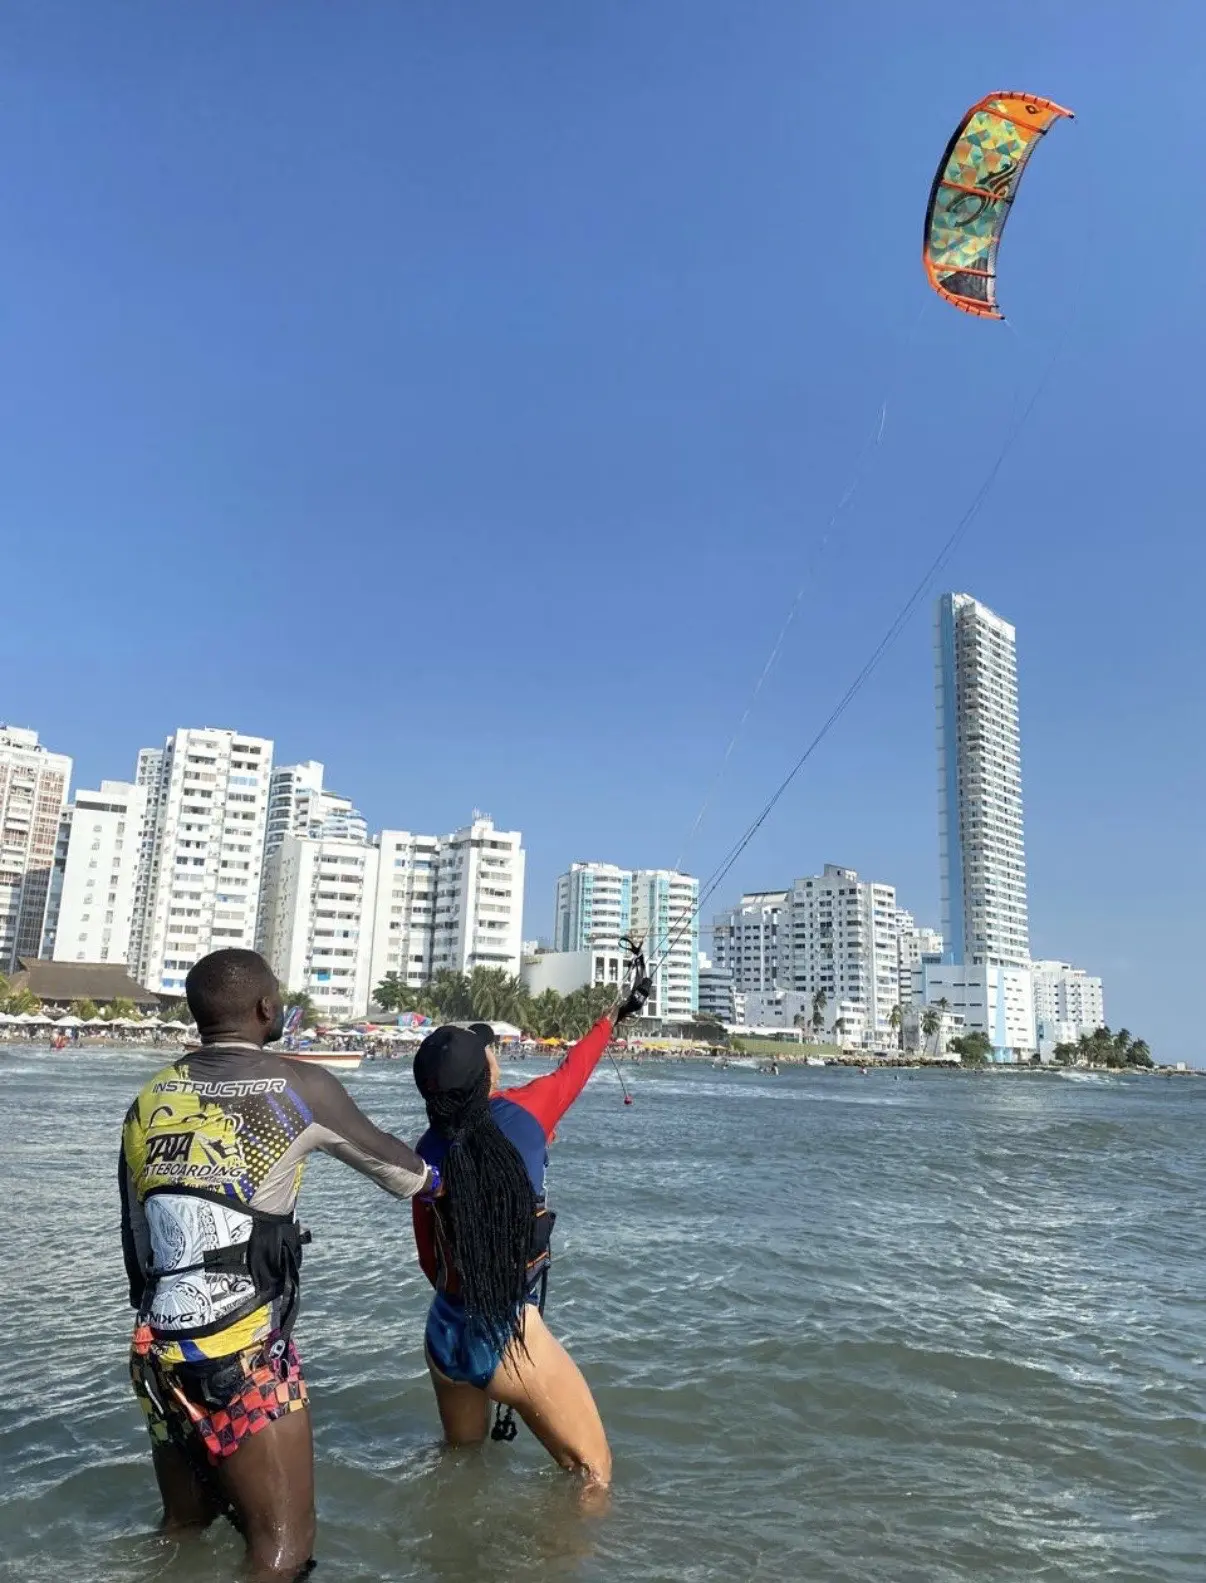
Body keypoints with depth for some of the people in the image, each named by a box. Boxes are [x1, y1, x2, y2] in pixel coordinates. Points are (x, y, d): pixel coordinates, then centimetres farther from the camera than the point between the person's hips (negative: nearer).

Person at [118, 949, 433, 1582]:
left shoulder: (148, 1101, 8)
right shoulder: (299, 1087, -8)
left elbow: (135, 1240, 16)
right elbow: (401, 1174, 6)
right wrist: (427, 1174, 29)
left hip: (158, 1352, 7)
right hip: (242, 1357, -6)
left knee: (183, 1529, 25)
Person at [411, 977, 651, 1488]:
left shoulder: (427, 1152, -2)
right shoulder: (521, 1114, -13)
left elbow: (429, 1259, 8)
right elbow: (571, 1073, 7)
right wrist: (615, 1016, 24)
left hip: (444, 1335, 6)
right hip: (510, 1335, -5)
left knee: (461, 1459, 31)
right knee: (594, 1473, 8)